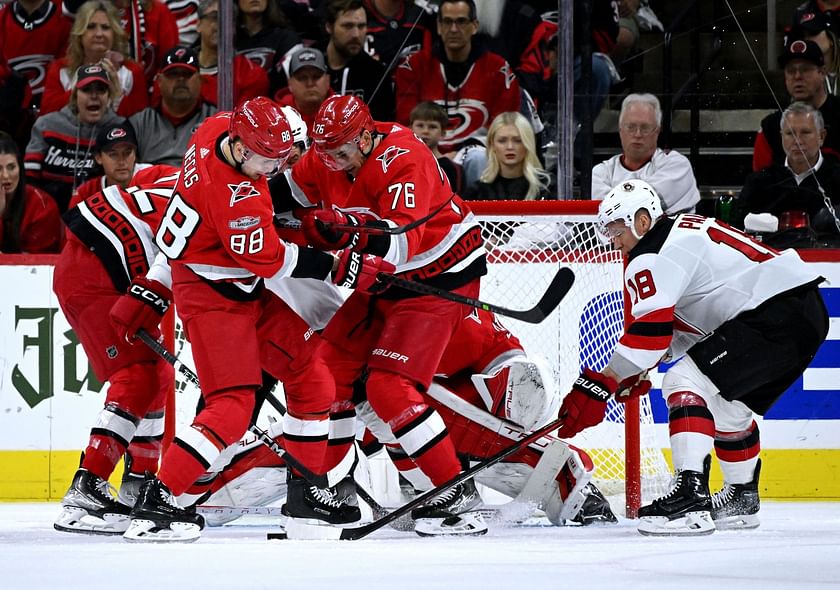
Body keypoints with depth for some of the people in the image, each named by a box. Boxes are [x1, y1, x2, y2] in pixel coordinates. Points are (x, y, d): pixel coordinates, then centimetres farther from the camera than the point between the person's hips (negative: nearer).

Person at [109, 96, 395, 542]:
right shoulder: (234, 196, -33)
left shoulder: (223, 127, -7)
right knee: (232, 404, -17)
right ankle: (156, 502, -15)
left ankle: (308, 493, 22)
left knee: (309, 373, 13)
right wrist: (341, 268, -17)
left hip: (247, 287, 10)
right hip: (210, 295, -10)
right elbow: (272, 261, -23)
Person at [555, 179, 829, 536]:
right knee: (728, 406, 26)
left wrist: (598, 386, -20)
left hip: (774, 315, -11)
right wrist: (641, 370, 17)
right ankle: (742, 500, 41)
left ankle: (691, 499, -25)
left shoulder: (653, 257, -8)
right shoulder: (683, 230, 23)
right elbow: (683, 324, 27)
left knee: (685, 382, -14)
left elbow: (651, 328, -19)